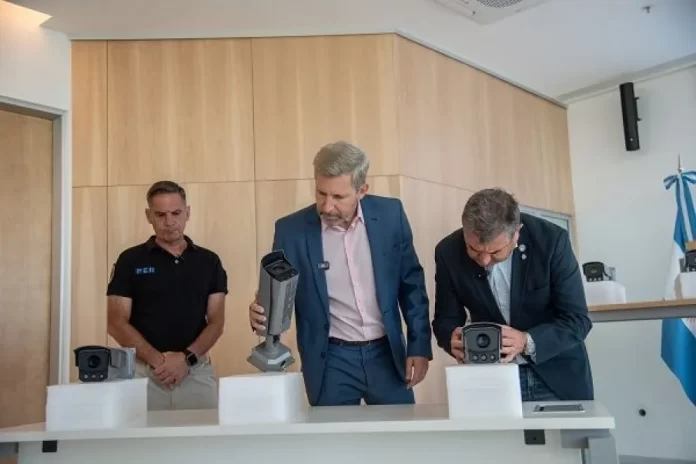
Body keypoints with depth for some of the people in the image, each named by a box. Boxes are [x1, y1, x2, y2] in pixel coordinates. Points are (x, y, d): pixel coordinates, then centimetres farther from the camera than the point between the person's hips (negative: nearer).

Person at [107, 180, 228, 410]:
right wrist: (157, 359, -15)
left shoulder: (209, 262, 6)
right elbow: (117, 324, -3)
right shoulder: (130, 261, 1)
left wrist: (187, 358, -13)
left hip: (197, 371, 1)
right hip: (144, 372, -1)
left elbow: (216, 322, 2)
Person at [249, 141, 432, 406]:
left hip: (387, 353, 2)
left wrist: (419, 345, 2)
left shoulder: (390, 214, -6)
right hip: (331, 361, -1)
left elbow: (411, 283, 3)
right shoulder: (291, 230, -10)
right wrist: (263, 314, -24)